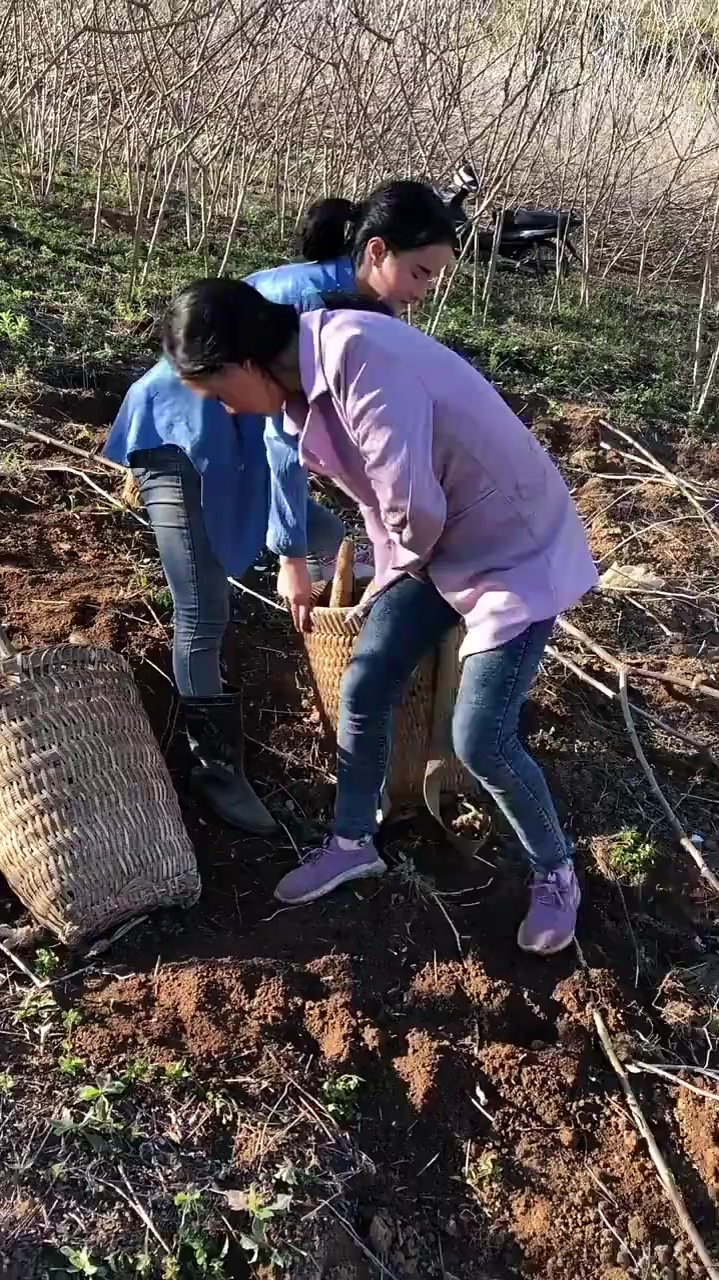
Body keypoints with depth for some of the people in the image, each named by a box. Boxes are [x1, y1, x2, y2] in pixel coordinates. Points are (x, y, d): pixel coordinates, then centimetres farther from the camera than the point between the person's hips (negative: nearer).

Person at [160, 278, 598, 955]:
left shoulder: (360, 359, -30)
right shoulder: (306, 383, 0)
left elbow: (414, 506, -32)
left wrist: (406, 560, -11)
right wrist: (392, 569, 21)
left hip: (516, 551, -8)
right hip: (433, 546, 8)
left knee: (480, 739, -9)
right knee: (362, 692, 7)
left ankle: (555, 872, 18)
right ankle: (352, 843, 30)